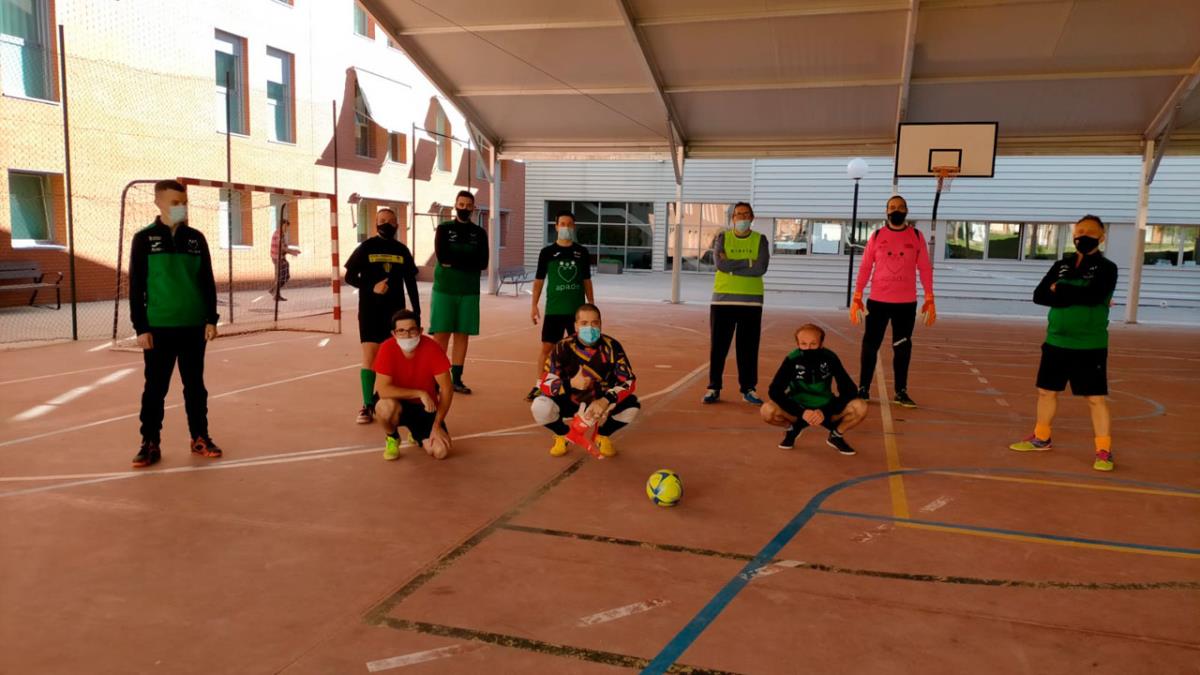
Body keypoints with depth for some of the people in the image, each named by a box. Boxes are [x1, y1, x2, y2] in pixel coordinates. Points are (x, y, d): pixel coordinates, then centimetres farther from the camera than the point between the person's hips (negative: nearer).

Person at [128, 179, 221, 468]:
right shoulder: (144, 239, -2)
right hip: (159, 327, -2)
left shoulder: (196, 238, 6)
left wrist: (211, 319, 3)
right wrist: (141, 327, -6)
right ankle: (150, 444, 13)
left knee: (195, 385, 11)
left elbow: (207, 282, 9)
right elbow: (136, 287, -2)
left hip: (194, 326, 2)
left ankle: (200, 438, 20)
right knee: (155, 388, 4)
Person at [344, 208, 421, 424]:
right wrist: (371, 288, -17)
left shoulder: (402, 250, 7)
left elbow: (410, 283, 11)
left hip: (395, 311, 3)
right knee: (370, 357, -8)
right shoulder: (366, 248, 0)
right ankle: (368, 406, -3)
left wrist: (416, 312, 8)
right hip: (370, 310, -3)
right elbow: (349, 276, -1)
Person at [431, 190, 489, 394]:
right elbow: (442, 257, -11)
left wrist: (454, 261, -10)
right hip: (444, 290, -2)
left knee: (462, 335, 5)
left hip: (469, 292, 2)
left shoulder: (479, 233, 9)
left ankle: (456, 379, 12)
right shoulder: (444, 229, 5)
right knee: (441, 335, -3)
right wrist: (468, 260, -9)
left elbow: (483, 263, -3)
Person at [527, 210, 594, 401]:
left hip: (577, 309, 2)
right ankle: (539, 386, 9)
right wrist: (534, 306, -3)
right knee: (547, 347, 0)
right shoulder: (547, 252, 1)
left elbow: (586, 281, 11)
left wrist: (592, 305, 8)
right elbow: (539, 280, 3)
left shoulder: (582, 252, 6)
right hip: (553, 309, -1)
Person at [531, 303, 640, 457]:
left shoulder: (612, 347, -16)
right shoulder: (563, 348, -17)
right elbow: (544, 383, -20)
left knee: (632, 405, -26)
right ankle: (562, 435, 6)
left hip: (601, 403, 1)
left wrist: (606, 400, -36)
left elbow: (629, 381, -18)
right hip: (570, 403, -1)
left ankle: (603, 436, 6)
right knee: (540, 406, -30)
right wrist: (570, 384, -40)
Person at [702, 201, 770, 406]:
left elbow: (761, 268, -12)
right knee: (718, 346, 2)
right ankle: (714, 388, 10)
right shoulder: (722, 238, 5)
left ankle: (749, 389, 13)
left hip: (751, 301, 0)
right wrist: (748, 261, -11)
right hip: (723, 299, 0)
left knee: (749, 348, 3)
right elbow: (721, 264, -12)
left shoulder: (760, 240, 5)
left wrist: (732, 266, -12)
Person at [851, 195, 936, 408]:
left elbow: (925, 268, 4)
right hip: (878, 300, 0)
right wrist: (857, 298, -4)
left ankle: (901, 392, 15)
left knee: (903, 348, 6)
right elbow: (865, 267, 3)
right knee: (870, 345, 2)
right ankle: (863, 389, 12)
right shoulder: (877, 235, 2)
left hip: (906, 302, 0)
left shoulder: (917, 236, 3)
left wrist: (929, 299, -2)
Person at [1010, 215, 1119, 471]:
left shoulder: (1106, 268, -5)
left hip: (1090, 346, -5)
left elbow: (1093, 295, -24)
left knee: (1095, 398, -4)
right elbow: (1039, 295, -4)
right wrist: (1075, 297, -15)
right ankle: (1041, 438, 32)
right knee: (1046, 391, 15)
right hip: (1055, 342, 5)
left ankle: (1104, 451, 5)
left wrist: (1059, 290, -11)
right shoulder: (1061, 265, 9)